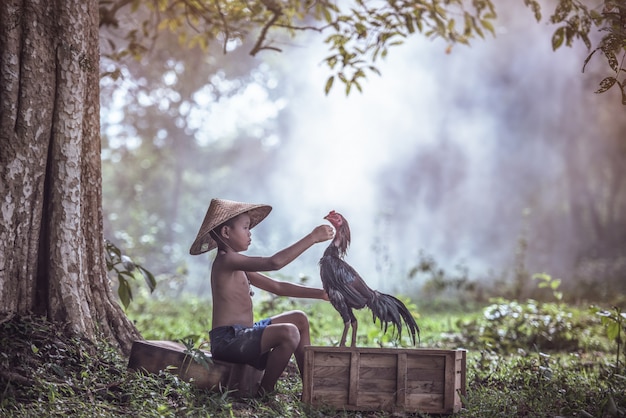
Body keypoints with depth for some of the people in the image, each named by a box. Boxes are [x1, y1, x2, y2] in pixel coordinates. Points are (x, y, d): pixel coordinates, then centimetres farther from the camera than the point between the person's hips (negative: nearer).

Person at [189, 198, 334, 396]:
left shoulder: (237, 266, 20)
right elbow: (274, 262, -26)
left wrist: (319, 293, 10)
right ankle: (264, 392, -14)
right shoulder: (227, 260, -14)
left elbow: (277, 287, 19)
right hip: (227, 340, -11)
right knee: (288, 333, -29)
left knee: (299, 318, 16)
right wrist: (312, 238, -22)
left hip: (241, 335, 11)